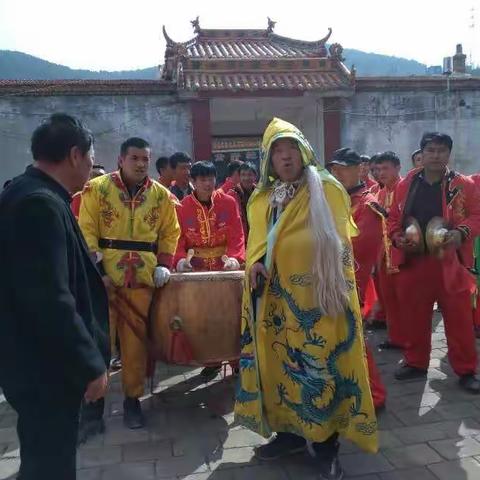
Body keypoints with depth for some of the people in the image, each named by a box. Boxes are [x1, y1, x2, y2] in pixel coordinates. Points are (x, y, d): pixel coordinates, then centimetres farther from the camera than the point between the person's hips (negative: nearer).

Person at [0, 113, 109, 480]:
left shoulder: (30, 194, 8)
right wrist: (91, 366, -21)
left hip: (38, 361, 10)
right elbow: (51, 301, -29)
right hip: (44, 367, -10)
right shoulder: (41, 205, -24)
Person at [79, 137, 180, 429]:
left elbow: (170, 232, 12)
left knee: (136, 338, 8)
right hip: (103, 275, -2)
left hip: (143, 277, 2)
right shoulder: (97, 188, -1)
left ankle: (132, 397, 22)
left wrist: (164, 264, -1)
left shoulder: (161, 195, 7)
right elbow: (87, 231, -4)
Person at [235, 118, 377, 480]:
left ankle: (326, 441, 13)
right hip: (275, 294, 5)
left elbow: (338, 242, 0)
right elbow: (257, 242, 15)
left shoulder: (327, 189, -1)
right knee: (281, 360, 10)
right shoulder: (261, 198, 12)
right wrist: (255, 264, -5)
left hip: (318, 293, -4)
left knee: (320, 362, -2)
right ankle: (291, 430, 27)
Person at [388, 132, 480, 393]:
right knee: (414, 317, 12)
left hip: (451, 262, -2)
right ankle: (415, 363, 28)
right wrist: (398, 238, -8)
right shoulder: (405, 185, 5)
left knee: (459, 319, 4)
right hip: (413, 261, 2)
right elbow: (394, 218, 11)